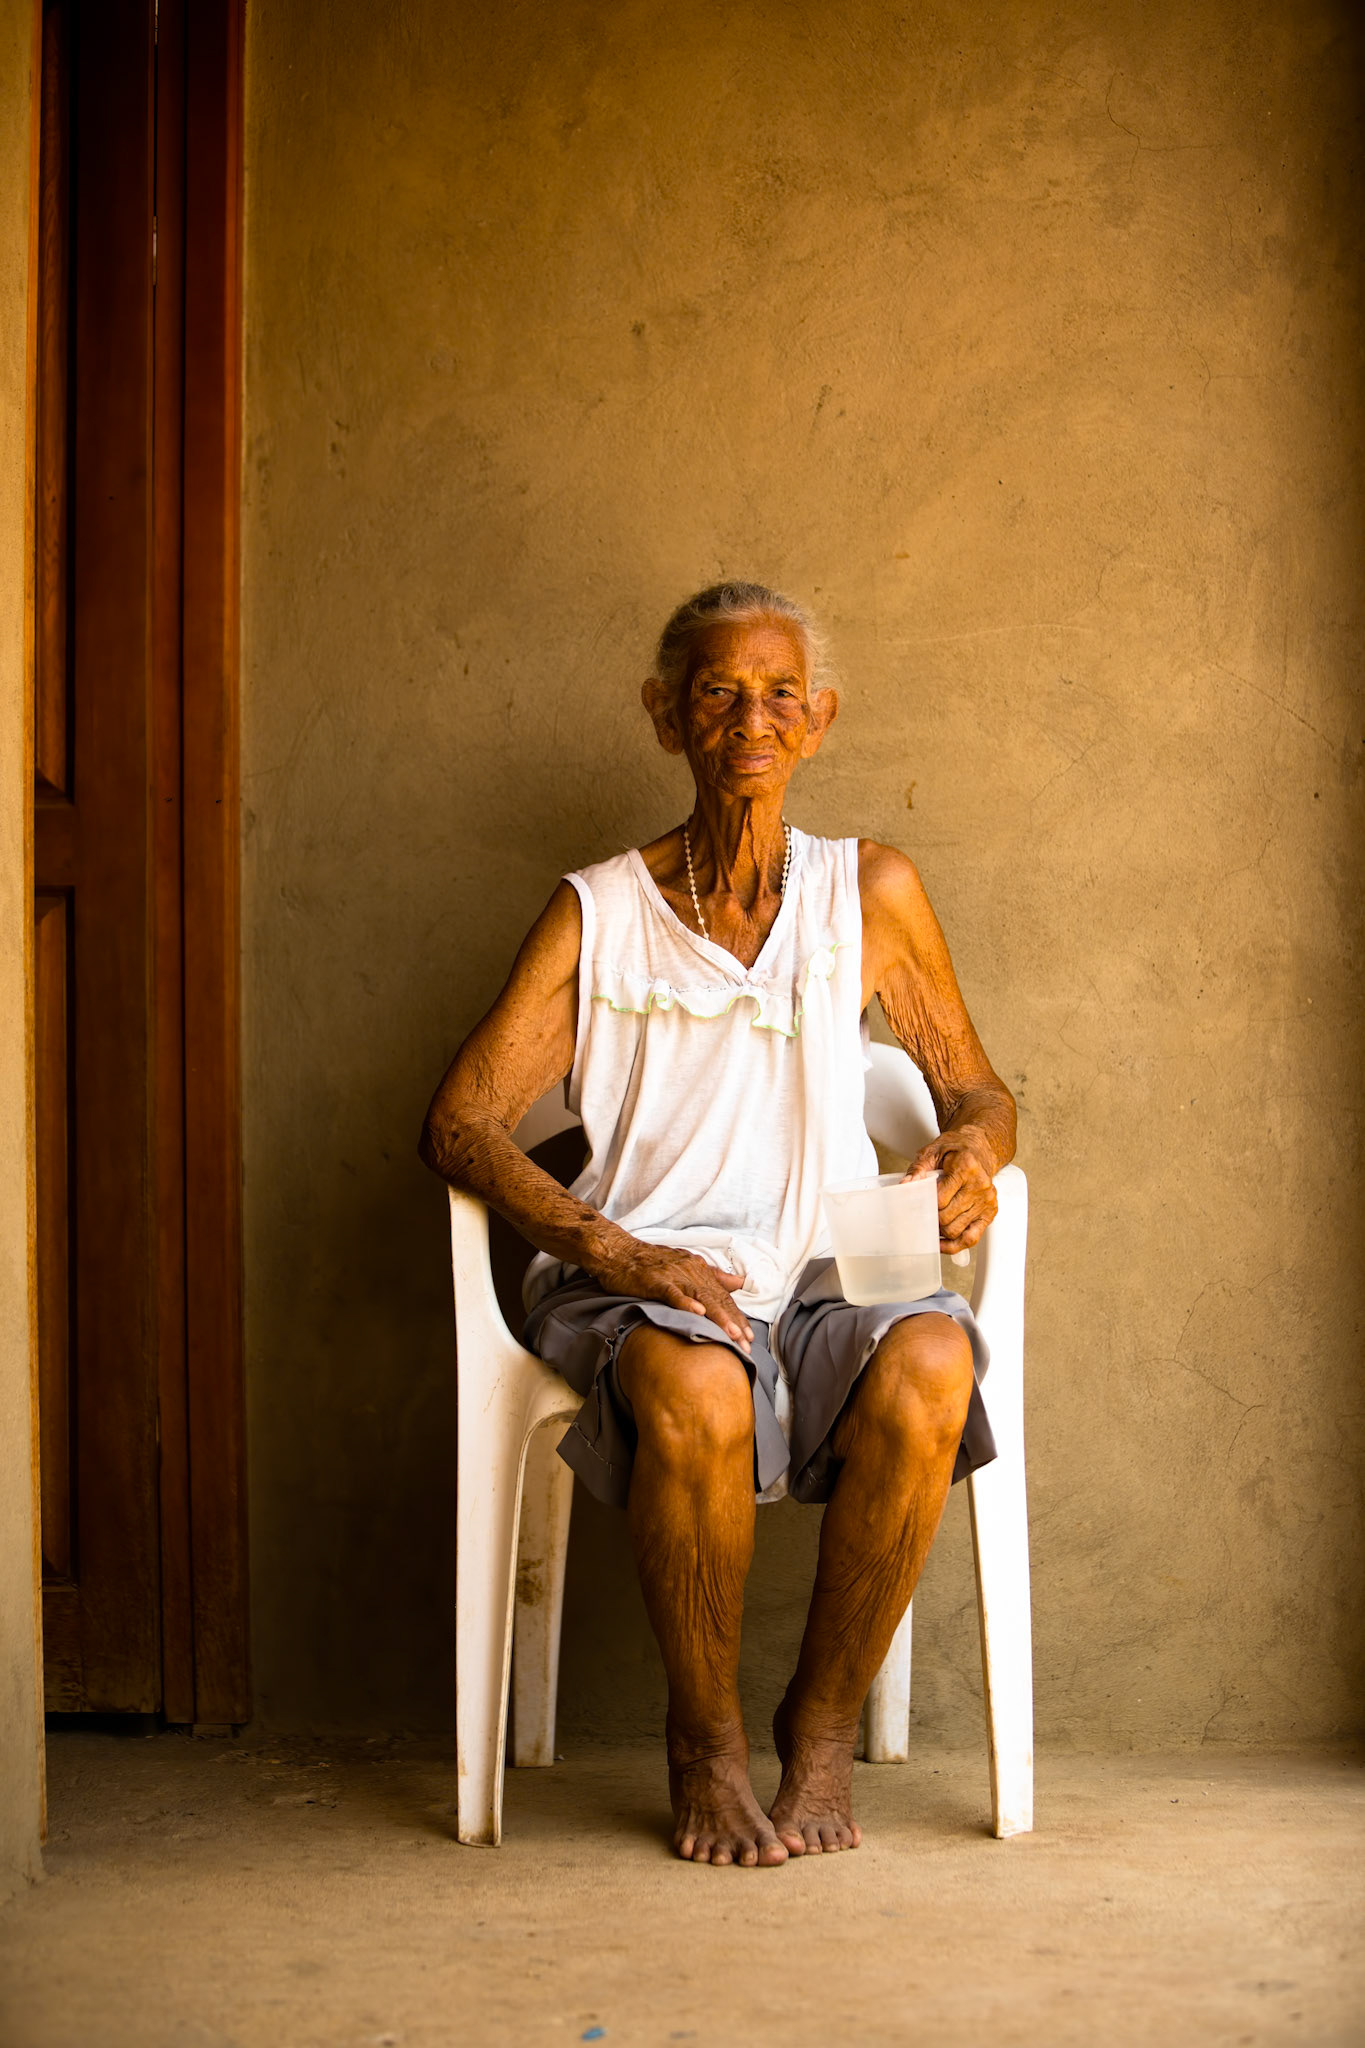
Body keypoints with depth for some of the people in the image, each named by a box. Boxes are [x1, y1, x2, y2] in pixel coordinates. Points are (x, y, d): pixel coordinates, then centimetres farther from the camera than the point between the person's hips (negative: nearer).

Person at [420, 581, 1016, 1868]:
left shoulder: (870, 892, 12)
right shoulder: (599, 911, 7)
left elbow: (977, 1090, 18)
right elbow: (458, 1121, -1)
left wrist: (972, 1156, -8)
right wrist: (609, 1248, -17)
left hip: (818, 1287, 2)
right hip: (631, 1291, -1)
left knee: (930, 1360, -33)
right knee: (695, 1385, -37)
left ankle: (822, 1725, -11)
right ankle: (704, 1745, -11)